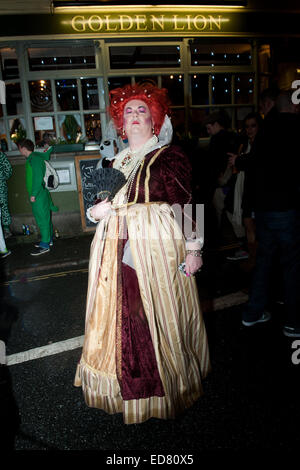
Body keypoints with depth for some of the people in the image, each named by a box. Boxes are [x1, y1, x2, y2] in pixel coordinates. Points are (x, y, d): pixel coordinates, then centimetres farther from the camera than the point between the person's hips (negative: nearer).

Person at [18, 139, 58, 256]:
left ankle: (45, 245, 0)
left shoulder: (34, 159, -16)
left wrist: (33, 194, -21)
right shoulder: (33, 157, 12)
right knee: (45, 218, 16)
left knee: (42, 219, -5)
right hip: (39, 194, 10)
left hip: (38, 195, -10)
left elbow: (38, 178, -22)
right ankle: (48, 239, 27)